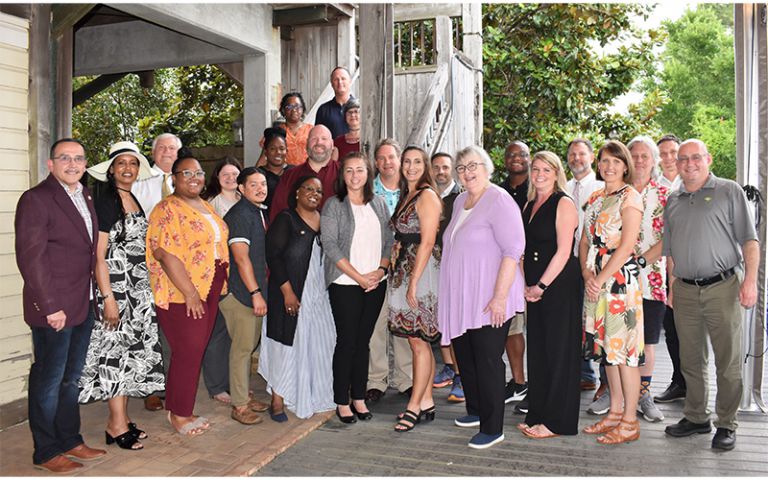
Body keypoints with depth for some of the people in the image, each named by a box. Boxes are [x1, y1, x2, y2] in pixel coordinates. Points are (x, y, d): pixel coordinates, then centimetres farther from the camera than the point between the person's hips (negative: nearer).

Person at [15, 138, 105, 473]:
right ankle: (46, 452, 20)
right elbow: (30, 257, -15)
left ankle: (70, 439, 31)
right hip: (54, 308, -7)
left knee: (71, 377, 18)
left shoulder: (85, 197, 12)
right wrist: (50, 306, -17)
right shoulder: (36, 199, -11)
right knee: (49, 380, 5)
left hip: (83, 306, 7)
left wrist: (93, 298, 9)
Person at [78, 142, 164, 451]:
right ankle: (117, 425, 7)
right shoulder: (105, 203, -10)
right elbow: (98, 255, -14)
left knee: (132, 351, 11)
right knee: (117, 350, -3)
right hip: (116, 287, -8)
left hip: (139, 288, 8)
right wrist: (108, 298, -19)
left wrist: (149, 288, 14)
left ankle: (122, 417, 21)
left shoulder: (136, 202, 12)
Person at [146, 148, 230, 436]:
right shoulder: (167, 209, -12)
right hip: (181, 294, -8)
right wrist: (189, 292, -21)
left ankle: (181, 408, 25)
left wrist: (218, 288, 16)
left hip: (209, 292, 8)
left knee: (195, 351, 13)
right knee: (187, 353, -3)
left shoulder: (205, 206, 15)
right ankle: (178, 414, 13)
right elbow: (166, 254, -20)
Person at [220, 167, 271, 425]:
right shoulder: (239, 215, -14)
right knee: (242, 347, -3)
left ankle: (245, 396, 29)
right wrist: (255, 292, -22)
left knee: (249, 345, 16)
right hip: (240, 292, -9)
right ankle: (239, 406, 8)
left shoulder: (260, 212, 14)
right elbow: (241, 258, -20)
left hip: (255, 290, 9)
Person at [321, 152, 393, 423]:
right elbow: (330, 244, -10)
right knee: (347, 341, 0)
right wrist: (358, 277, -14)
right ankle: (342, 401, 13)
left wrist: (380, 270, -7)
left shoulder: (379, 204, 11)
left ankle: (358, 398, 21)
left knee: (363, 341, 10)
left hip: (376, 284, 4)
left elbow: (389, 240, 10)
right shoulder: (333, 205, -3)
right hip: (345, 284, -4)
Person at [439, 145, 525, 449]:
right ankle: (476, 411, 34)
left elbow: (513, 250, -19)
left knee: (488, 361, -1)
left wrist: (500, 296, -23)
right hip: (461, 299, 8)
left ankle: (493, 429, 11)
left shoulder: (499, 200, -12)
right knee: (465, 356, 16)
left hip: (489, 300, -8)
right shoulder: (460, 201, 14)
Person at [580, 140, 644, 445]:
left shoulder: (630, 196, -6)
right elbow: (584, 241, 13)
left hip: (621, 279, -7)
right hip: (595, 281, 7)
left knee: (624, 348, -3)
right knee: (606, 346, 12)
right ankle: (615, 412, 24)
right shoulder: (595, 198, 15)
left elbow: (627, 245, -15)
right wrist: (587, 274, -3)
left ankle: (630, 421, 8)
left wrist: (601, 279, -14)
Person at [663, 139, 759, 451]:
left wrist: (750, 280, -12)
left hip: (722, 287, -4)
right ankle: (696, 417, 25)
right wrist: (673, 286, 12)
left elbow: (749, 239, -3)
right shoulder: (673, 202, 15)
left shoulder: (729, 191, 2)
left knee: (728, 361, 2)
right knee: (691, 360, 12)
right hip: (685, 291, 4)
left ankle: (726, 425, 14)